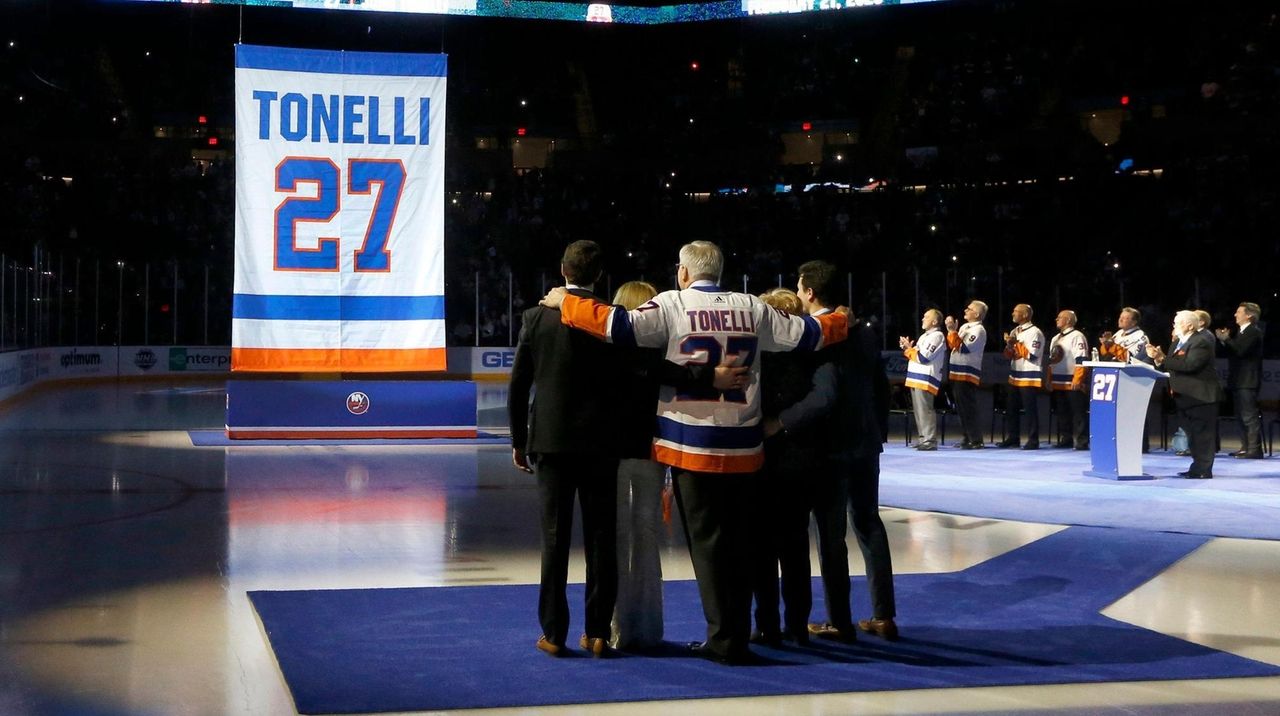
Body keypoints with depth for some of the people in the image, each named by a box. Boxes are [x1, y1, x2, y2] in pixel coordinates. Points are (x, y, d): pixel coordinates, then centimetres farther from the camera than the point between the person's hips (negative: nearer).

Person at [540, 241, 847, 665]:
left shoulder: (673, 305, -4)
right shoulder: (751, 309, 7)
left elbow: (619, 326, -15)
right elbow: (807, 334, 14)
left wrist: (566, 303, -2)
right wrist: (840, 320, 34)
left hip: (692, 444, -4)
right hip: (742, 446, 4)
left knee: (707, 540, 2)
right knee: (736, 541, 12)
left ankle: (725, 639, 1)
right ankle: (737, 636, 17)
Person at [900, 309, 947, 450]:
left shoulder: (937, 336, -9)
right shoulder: (925, 336, 22)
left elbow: (923, 357, -17)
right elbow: (917, 355, 24)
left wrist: (908, 349, -6)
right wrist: (908, 348, 6)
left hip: (926, 379, -10)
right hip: (917, 377, 10)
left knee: (925, 410, -13)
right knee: (918, 410, 12)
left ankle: (930, 441, -14)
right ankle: (923, 438, 18)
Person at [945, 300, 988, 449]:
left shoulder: (979, 330, -11)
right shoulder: (964, 327, 16)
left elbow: (963, 348, -20)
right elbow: (952, 345, 17)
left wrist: (953, 331, -19)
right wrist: (951, 330, 5)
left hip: (967, 375, -9)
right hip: (957, 373, 9)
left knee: (968, 409, -9)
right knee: (961, 408, 13)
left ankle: (976, 441, -6)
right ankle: (967, 438, 21)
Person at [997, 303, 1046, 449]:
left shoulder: (1035, 332, -11)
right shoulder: (1014, 332, 14)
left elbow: (1032, 356, -18)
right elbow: (1008, 356, 17)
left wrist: (1016, 343, -14)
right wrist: (1009, 345, -4)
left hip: (1030, 377, -8)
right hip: (1015, 376, 8)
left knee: (1030, 410, -5)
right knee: (1011, 409, 10)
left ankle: (1033, 441, 0)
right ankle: (1012, 438, 17)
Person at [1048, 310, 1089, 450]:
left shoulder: (1077, 336, -8)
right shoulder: (1055, 339, 20)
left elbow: (1081, 360, -15)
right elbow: (1051, 361, 25)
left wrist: (1077, 380, -20)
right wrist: (1049, 379, 19)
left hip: (1072, 384, -8)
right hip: (1058, 383, 9)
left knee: (1078, 413, -7)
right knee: (1064, 413, 12)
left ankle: (1081, 441, -7)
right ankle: (1068, 439, 19)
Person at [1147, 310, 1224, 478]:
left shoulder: (1201, 342, -15)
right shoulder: (1177, 343, 15)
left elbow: (1189, 365, -27)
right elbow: (1171, 366, 10)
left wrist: (1163, 359, -25)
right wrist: (1158, 357, -9)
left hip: (1200, 395, -9)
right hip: (1184, 396, 10)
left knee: (1202, 433, -6)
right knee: (1192, 433, 13)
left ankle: (1203, 470, -3)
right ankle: (1197, 468, 19)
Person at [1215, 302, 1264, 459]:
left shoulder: (1254, 331, -11)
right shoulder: (1242, 332, 19)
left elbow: (1240, 350, -24)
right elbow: (1234, 351, 17)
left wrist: (1226, 339, -15)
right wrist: (1225, 340, 5)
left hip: (1247, 381, -10)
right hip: (1239, 380, 10)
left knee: (1249, 416, -11)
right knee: (1241, 416, 13)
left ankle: (1254, 449, -11)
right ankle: (1246, 447, 18)